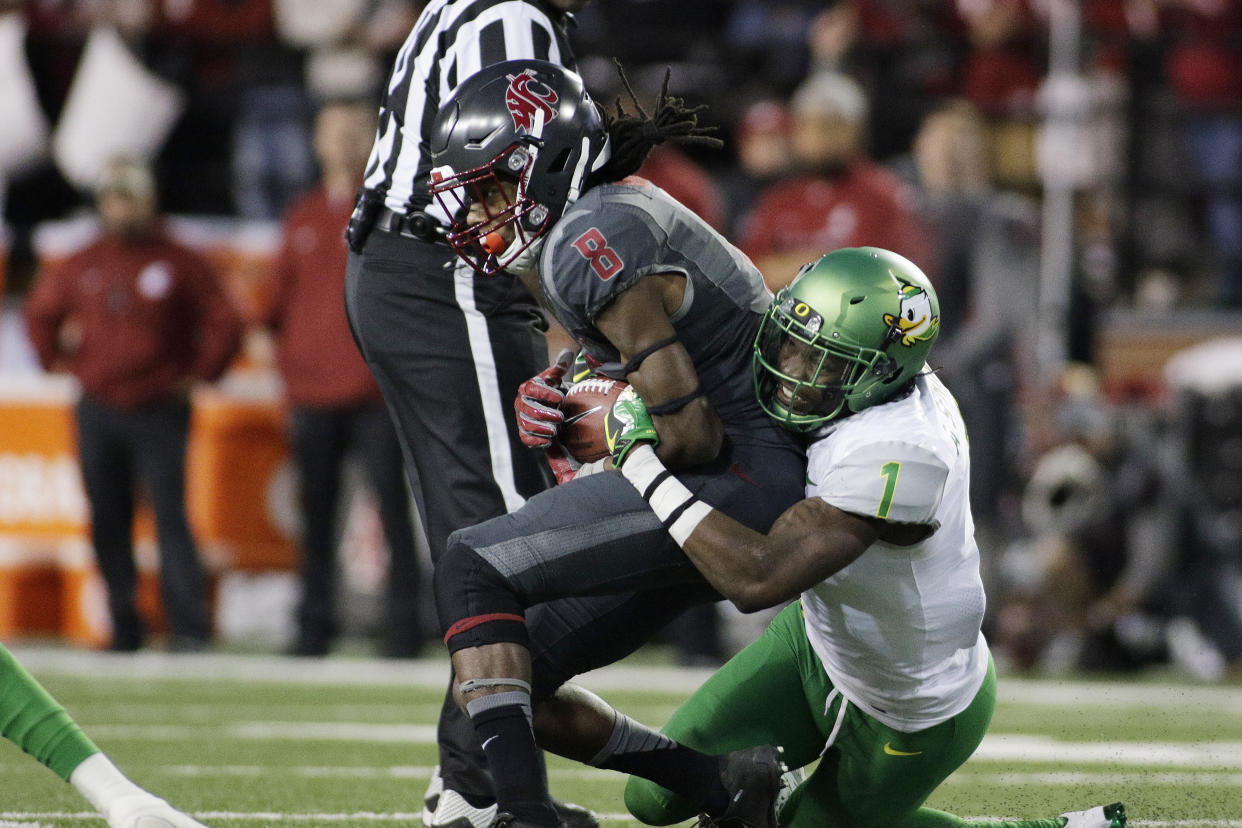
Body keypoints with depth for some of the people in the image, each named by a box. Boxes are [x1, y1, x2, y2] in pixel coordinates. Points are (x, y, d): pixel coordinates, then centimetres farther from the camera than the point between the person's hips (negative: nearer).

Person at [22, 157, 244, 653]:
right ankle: (123, 627, 11)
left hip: (159, 412, -4)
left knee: (169, 516, -13)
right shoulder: (83, 267, 10)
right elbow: (40, 312, 26)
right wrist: (61, 359, 16)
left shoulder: (179, 264, -1)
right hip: (98, 412, 4)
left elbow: (225, 324, 2)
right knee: (107, 524, 4)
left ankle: (189, 628, -15)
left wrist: (197, 374, -2)